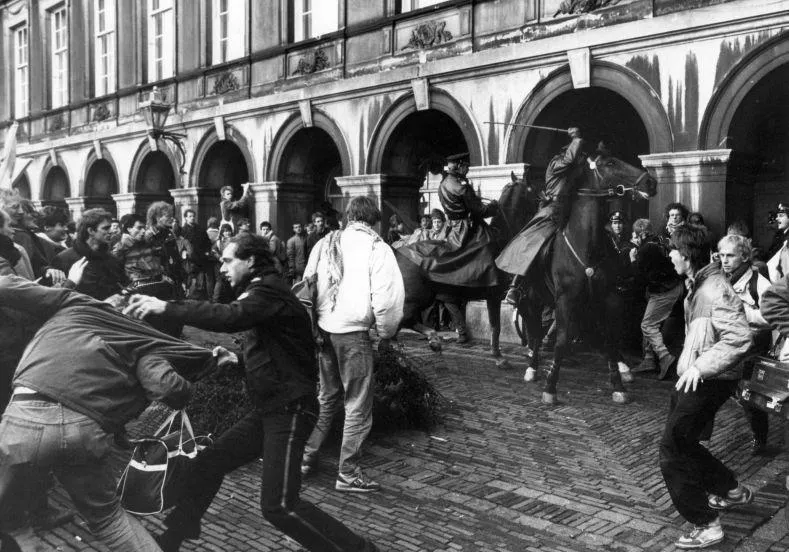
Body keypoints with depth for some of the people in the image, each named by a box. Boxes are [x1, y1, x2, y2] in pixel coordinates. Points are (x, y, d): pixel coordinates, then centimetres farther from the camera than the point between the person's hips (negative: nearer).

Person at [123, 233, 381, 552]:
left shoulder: (269, 292, -14)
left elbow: (229, 317, -34)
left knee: (278, 506, -13)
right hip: (269, 408, 10)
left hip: (290, 410, -10)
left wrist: (166, 308, -31)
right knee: (209, 462, 11)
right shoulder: (262, 292, 17)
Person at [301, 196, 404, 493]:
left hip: (323, 329, 6)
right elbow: (387, 297, -13)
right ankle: (348, 473, 11)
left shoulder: (325, 243, 8)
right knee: (358, 404, 5)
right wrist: (386, 331, 2)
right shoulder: (377, 248, -8)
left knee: (327, 397, 22)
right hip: (353, 332, -6)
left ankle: (306, 456, 27)